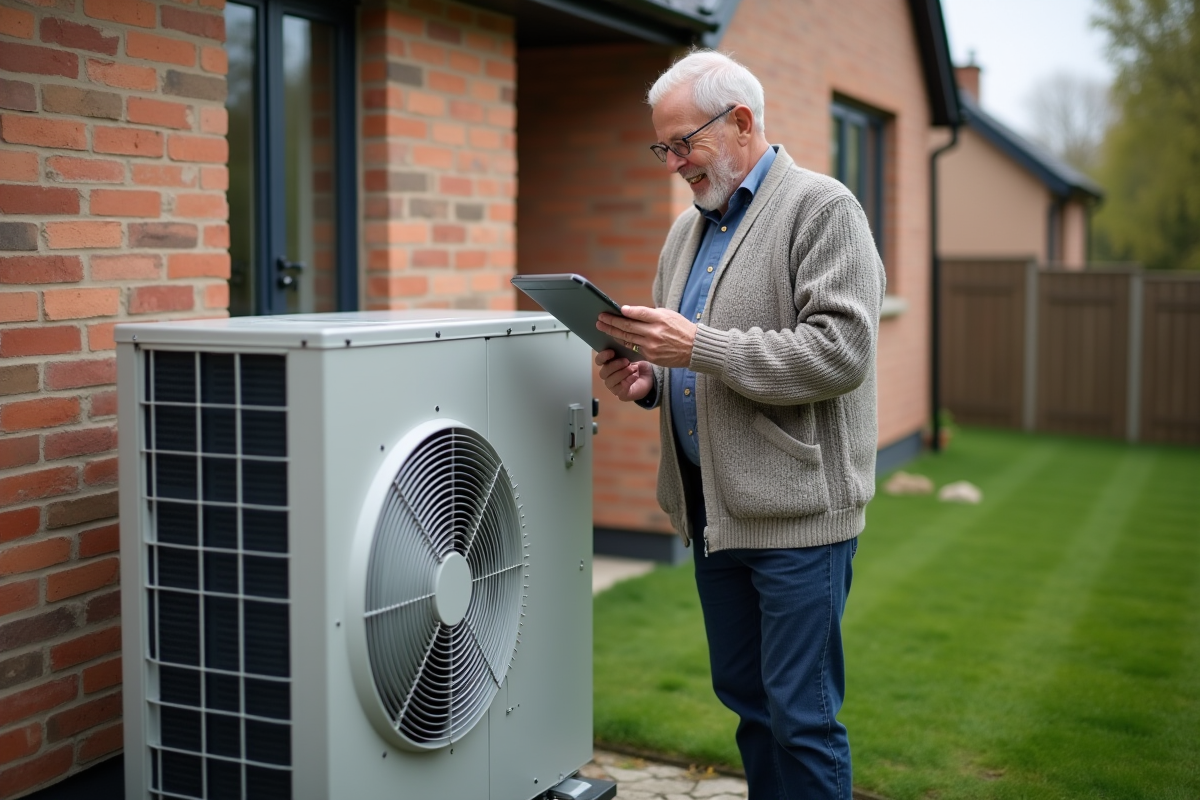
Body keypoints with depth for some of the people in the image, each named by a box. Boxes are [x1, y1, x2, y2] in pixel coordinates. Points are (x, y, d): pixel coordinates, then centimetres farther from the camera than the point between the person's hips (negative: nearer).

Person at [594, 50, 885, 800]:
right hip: (715, 506, 8)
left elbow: (841, 350, -19)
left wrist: (702, 348, -22)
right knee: (747, 700, 16)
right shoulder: (688, 229, 16)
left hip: (796, 509, -8)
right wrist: (648, 380, 2)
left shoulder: (821, 208, -8)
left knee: (801, 716, -2)